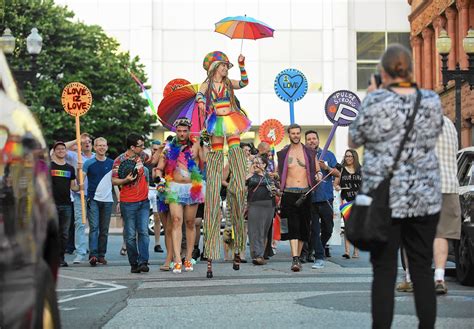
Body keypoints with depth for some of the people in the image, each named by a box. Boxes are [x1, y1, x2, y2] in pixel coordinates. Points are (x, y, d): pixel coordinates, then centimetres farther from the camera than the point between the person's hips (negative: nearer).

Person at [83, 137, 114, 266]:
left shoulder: (112, 163, 8)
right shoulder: (89, 163, 2)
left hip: (107, 200, 3)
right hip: (93, 199, -2)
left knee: (104, 230, 6)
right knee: (94, 227, -11)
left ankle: (101, 255, 13)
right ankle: (93, 255, -17)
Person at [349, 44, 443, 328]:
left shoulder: (376, 102, -10)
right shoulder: (432, 101, -1)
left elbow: (354, 141, 2)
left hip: (384, 198, -3)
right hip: (425, 198, 3)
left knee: (384, 271, 2)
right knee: (423, 269, 9)